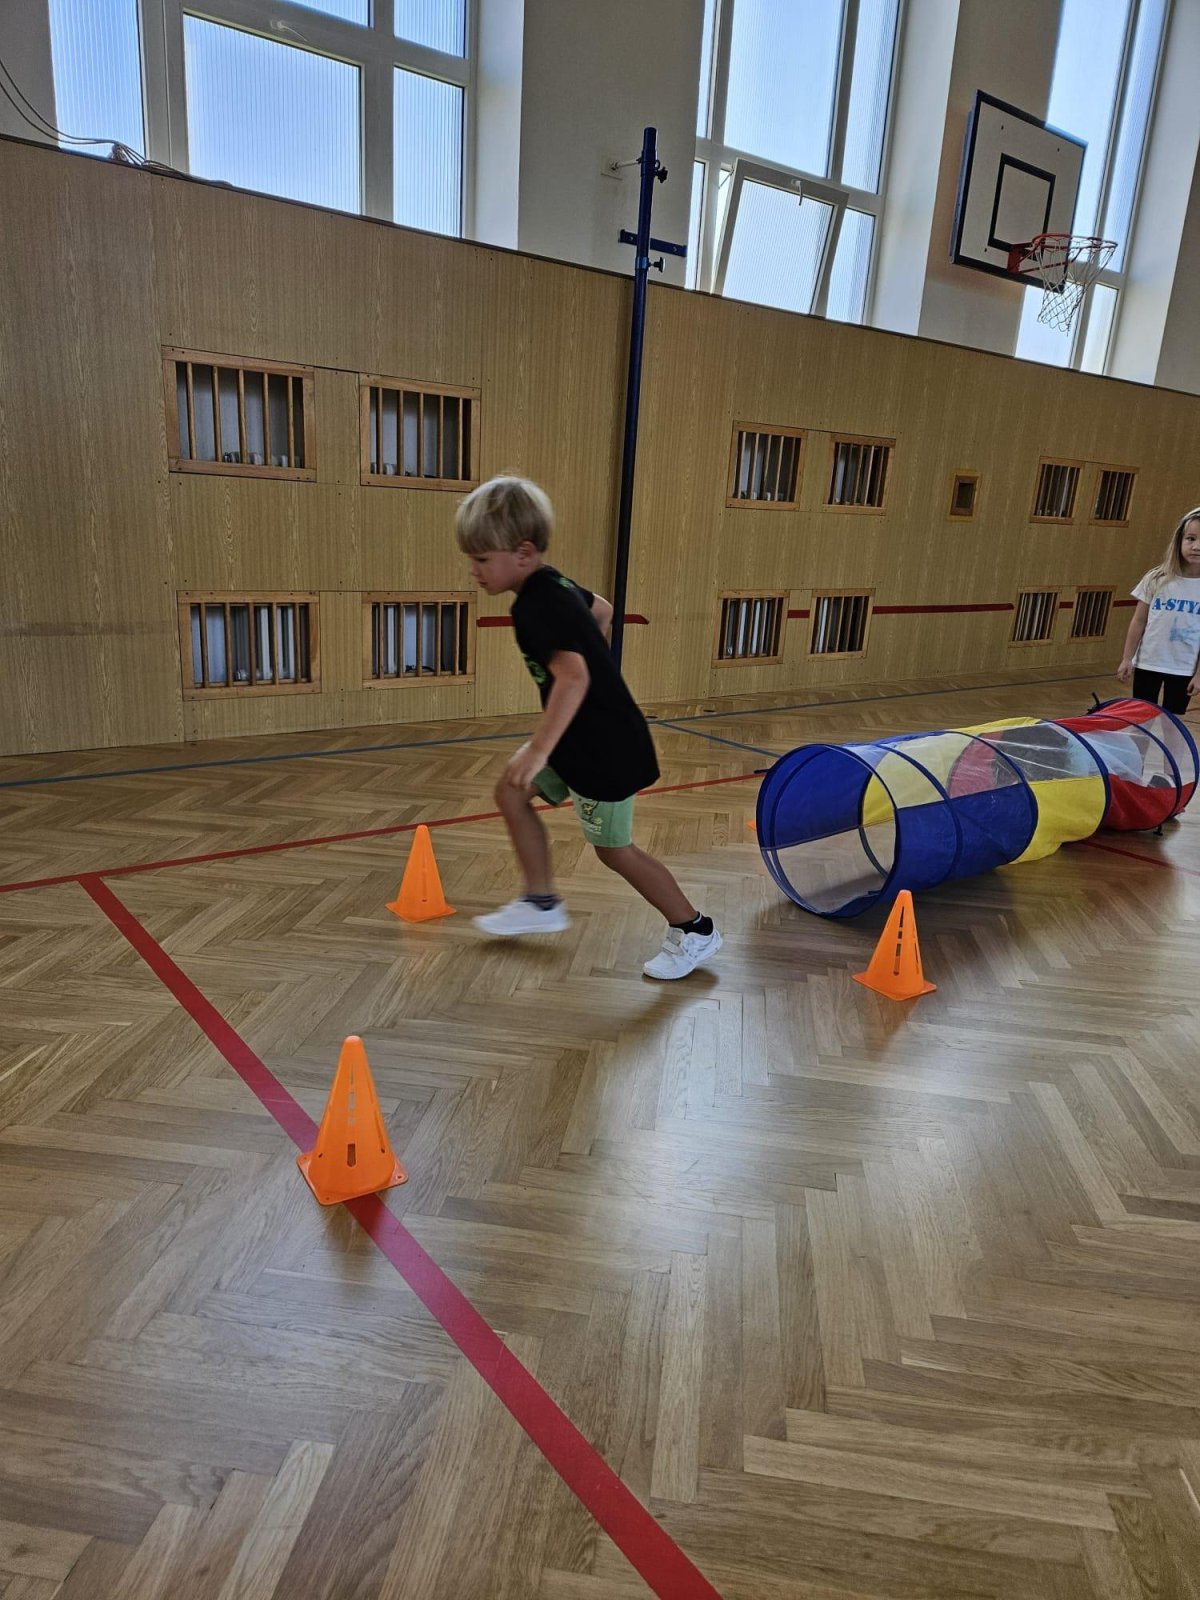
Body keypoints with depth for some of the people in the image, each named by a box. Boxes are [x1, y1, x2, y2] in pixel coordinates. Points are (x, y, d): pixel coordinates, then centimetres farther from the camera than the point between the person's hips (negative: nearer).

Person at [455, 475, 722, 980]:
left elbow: (573, 677, -36)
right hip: (584, 735, 10)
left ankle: (694, 932, 19)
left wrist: (539, 750, -36)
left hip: (604, 748, -10)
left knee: (614, 848, 3)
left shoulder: (536, 607, -24)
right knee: (511, 792, 13)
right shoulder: (554, 585, 5)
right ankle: (542, 903, 23)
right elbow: (602, 611, 25)